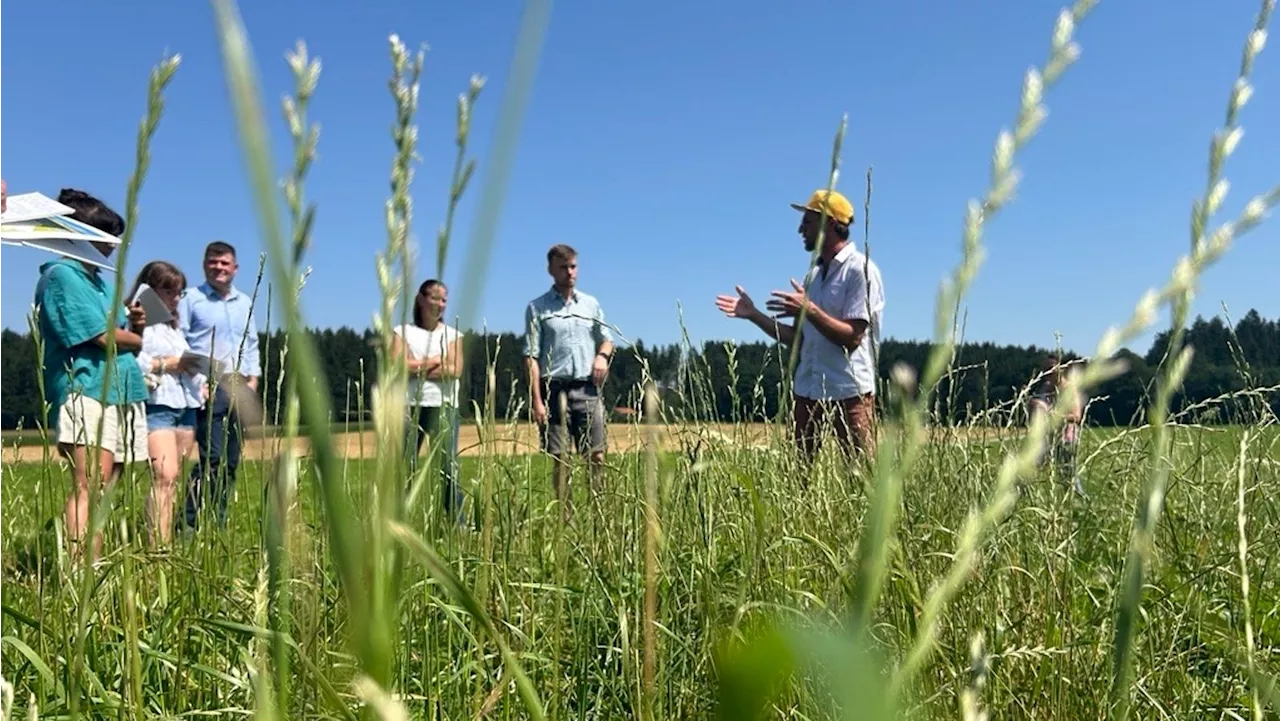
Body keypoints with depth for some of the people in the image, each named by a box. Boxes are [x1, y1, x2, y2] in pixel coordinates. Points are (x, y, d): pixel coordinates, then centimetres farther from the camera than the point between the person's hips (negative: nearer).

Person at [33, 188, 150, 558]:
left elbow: (124, 334, 23)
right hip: (87, 392, -9)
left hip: (122, 392, 9)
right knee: (89, 487, -17)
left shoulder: (99, 280, 23)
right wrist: (135, 339, 7)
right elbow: (104, 337, -12)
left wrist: (135, 324, 2)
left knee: (102, 489, 4)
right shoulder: (62, 276, -4)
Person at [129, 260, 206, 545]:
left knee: (174, 480, 4)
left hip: (186, 405, 9)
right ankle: (159, 547, -23)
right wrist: (166, 364, -12)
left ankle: (167, 541, 5)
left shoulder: (174, 326, 27)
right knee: (165, 476, -19)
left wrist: (201, 380, 10)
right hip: (156, 405, -8)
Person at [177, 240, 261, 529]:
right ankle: (188, 522, -9)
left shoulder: (245, 303, 20)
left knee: (231, 461, 5)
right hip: (209, 386, -6)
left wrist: (253, 378, 11)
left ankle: (219, 523, 11)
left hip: (239, 386, 6)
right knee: (212, 456, -15)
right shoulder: (191, 298, 4)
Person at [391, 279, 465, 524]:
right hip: (408, 405, 0)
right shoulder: (403, 332, 13)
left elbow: (455, 370, -3)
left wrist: (416, 368, -4)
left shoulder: (452, 334, 14)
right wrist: (436, 361, -2)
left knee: (449, 468, -7)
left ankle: (459, 525, -6)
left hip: (443, 405, 0)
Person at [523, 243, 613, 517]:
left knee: (596, 455, -2)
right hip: (554, 389, -3)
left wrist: (603, 355, -2)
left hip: (587, 389, 3)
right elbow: (531, 356, -3)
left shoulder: (591, 303, 14)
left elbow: (606, 339, 23)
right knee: (558, 459, 0)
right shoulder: (537, 308, 3)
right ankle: (563, 518, 5)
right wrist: (537, 400, -11)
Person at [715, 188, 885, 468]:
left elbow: (852, 337, -17)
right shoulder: (813, 275, 15)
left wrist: (809, 310, -25)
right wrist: (754, 315, 9)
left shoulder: (861, 270, -9)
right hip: (807, 390, 8)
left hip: (850, 392, -8)